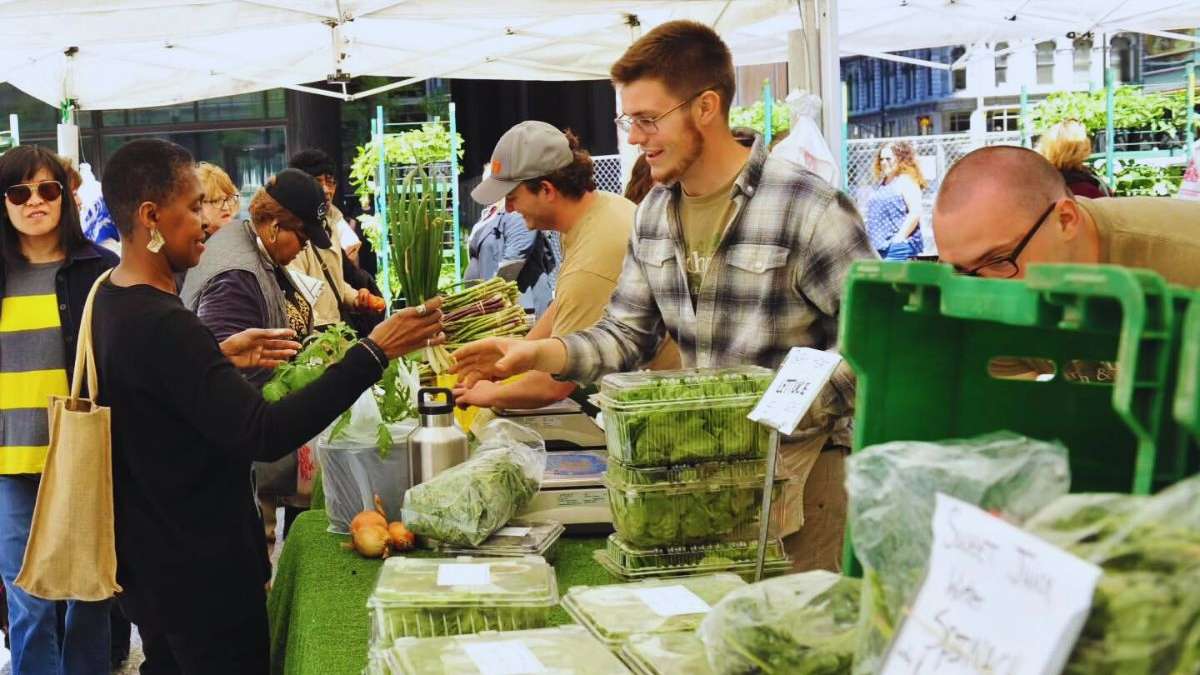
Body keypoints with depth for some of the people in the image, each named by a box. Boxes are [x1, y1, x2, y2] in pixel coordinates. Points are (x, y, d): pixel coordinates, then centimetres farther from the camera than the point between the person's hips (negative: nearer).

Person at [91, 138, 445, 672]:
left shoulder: (110, 302, 3)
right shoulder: (161, 324, -28)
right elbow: (264, 435, -34)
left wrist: (219, 357, 9)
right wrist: (374, 352, -35)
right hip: (201, 575, -10)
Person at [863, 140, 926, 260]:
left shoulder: (906, 181, -6)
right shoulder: (883, 184, 20)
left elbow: (915, 213, -15)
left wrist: (899, 238, -18)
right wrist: (871, 240, 14)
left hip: (898, 247, -9)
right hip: (879, 247, 9)